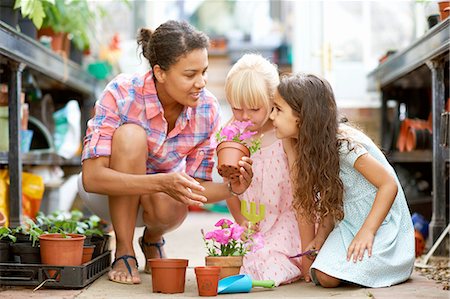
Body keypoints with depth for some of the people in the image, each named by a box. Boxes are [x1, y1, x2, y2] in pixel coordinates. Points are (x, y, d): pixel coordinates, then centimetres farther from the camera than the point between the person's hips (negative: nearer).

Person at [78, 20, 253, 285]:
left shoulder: (207, 109, -18)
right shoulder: (122, 94, -28)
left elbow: (195, 186, -11)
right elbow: (91, 178, -34)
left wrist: (231, 188, -33)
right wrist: (161, 182, -46)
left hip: (159, 193, 2)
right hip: (109, 192, -2)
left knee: (170, 206, -35)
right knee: (131, 135, -32)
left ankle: (152, 240, 5)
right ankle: (124, 252, -16)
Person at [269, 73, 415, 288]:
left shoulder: (344, 144, -23)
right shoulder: (310, 147, 2)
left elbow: (389, 184, -22)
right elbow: (329, 200, 3)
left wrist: (366, 232, -26)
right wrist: (319, 238, -10)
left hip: (381, 225, -7)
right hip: (347, 224, 7)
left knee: (328, 276, -24)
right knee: (316, 271, -14)